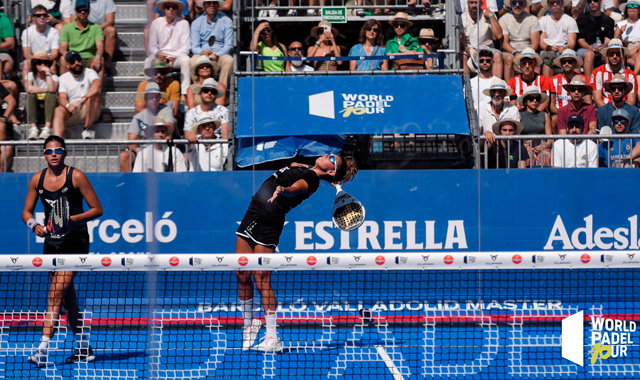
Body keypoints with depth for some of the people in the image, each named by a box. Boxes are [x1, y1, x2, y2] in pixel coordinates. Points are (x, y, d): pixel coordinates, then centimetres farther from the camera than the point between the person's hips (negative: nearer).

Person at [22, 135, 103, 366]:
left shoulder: (76, 176, -9)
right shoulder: (37, 180, 4)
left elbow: (97, 209, -7)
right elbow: (27, 211, 13)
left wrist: (73, 219, -21)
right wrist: (34, 225, -9)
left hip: (75, 240, -6)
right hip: (52, 241, 6)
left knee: (57, 292, -17)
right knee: (67, 298, 12)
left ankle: (43, 349, -23)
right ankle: (83, 349, 23)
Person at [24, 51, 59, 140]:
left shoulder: (53, 76, 4)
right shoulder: (31, 75, 6)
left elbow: (52, 89, -21)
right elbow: (28, 88, -18)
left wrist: (48, 73, -12)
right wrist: (46, 90, -13)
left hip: (49, 109, -1)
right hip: (35, 111, 1)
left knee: (51, 95, -28)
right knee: (31, 95, -27)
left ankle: (47, 128, -43)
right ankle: (33, 128, -40)